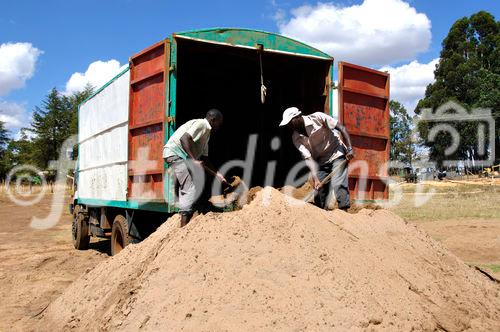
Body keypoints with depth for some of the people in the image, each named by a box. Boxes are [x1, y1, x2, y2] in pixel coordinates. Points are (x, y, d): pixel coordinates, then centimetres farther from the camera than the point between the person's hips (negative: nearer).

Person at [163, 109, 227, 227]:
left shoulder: (207, 133, 21)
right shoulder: (201, 123, -8)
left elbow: (204, 158, 23)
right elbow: (184, 138, -24)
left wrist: (217, 174, 19)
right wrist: (194, 160, -26)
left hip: (182, 157, 10)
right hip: (174, 153, -10)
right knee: (190, 189, -15)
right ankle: (184, 225, -18)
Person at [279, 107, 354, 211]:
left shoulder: (317, 117, -19)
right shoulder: (296, 138, -10)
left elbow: (342, 128, -13)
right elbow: (308, 158, -18)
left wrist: (349, 149, -19)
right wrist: (315, 178, -30)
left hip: (337, 155, -4)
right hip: (321, 162, 4)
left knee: (338, 185, -18)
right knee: (319, 190, 0)